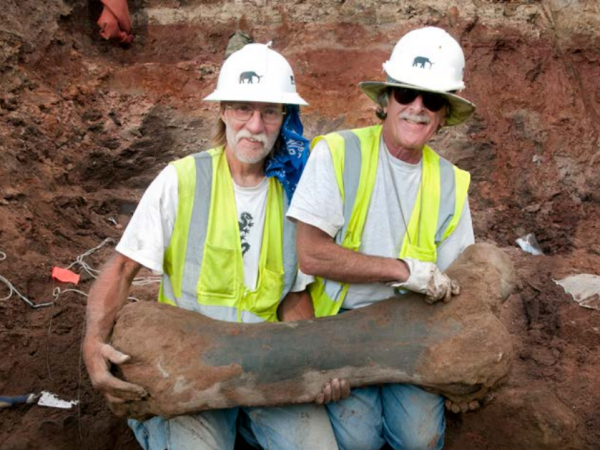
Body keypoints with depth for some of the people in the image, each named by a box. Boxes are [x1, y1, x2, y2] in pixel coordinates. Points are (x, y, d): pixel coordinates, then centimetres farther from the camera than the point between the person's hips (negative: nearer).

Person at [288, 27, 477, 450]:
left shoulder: (450, 184, 4)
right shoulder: (338, 153, -11)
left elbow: (449, 285, 6)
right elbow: (311, 255, -17)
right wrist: (404, 270, -17)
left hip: (408, 329, 3)